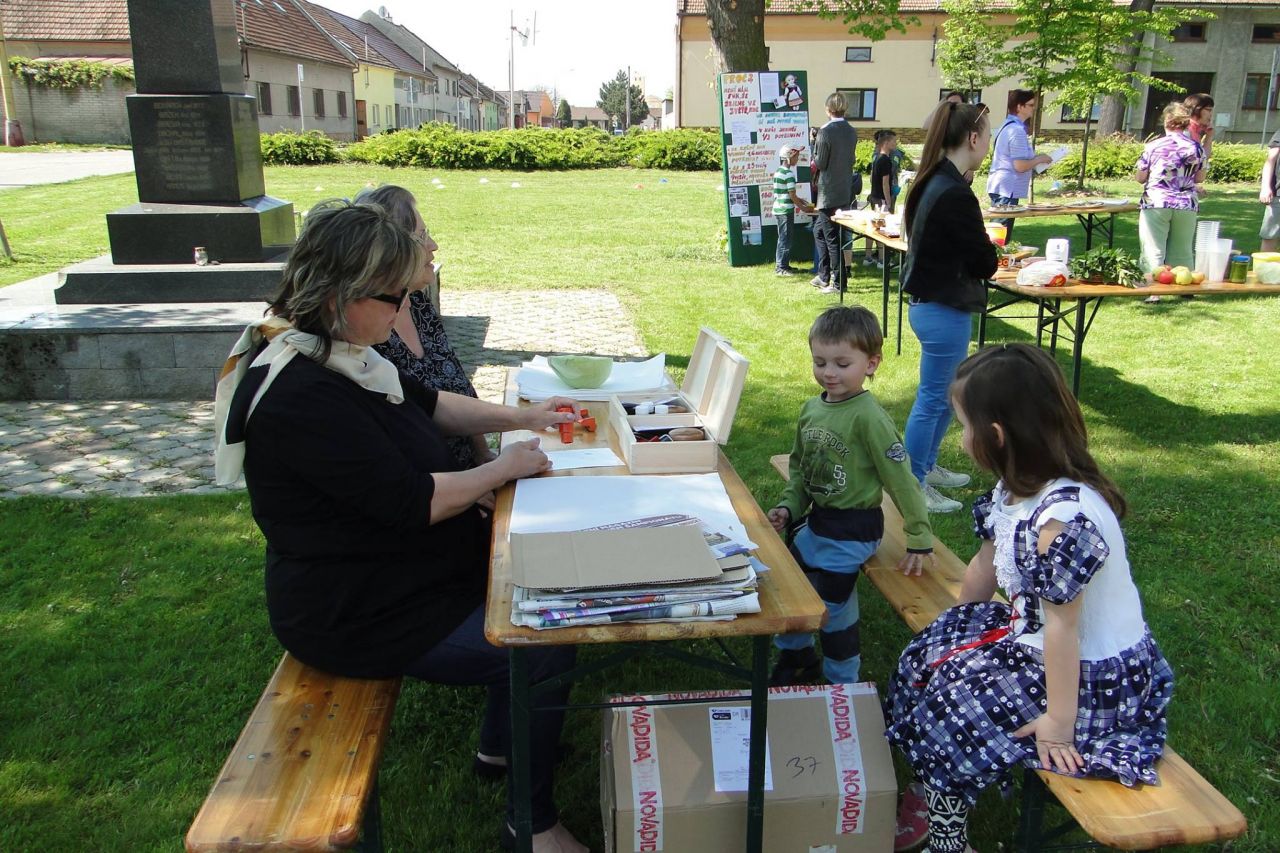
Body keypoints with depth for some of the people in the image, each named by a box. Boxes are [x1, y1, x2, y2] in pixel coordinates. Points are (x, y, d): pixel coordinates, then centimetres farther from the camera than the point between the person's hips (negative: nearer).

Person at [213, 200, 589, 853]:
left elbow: (427, 403, 17)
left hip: (395, 569, 10)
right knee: (544, 649, -10)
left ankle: (501, 743, 31)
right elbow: (412, 501, -28)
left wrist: (518, 416, 6)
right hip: (354, 615, -10)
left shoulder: (339, 355, 2)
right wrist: (506, 468, -14)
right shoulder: (300, 397, -30)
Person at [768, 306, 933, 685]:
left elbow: (901, 479, -20)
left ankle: (843, 686, 26)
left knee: (834, 606, 1)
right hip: (815, 523, 8)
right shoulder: (811, 408, 0)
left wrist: (920, 539, -17)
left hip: (852, 531, -8)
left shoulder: (869, 417, -22)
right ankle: (797, 657, 44)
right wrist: (788, 507, 3)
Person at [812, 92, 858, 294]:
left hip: (828, 193, -7)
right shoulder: (852, 132, 6)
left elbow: (820, 163, -14)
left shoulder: (826, 132, -17)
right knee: (821, 231, 20)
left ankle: (838, 282, 5)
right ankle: (824, 276, 26)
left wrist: (814, 145, 3)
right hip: (845, 191, 7)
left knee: (832, 238, 0)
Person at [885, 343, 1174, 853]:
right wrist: (953, 631, 19)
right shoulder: (1015, 488, -3)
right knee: (927, 658, 7)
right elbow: (985, 566, 8)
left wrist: (1056, 725, -21)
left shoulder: (1065, 516, -33)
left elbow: (1062, 626, -28)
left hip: (1095, 677, -9)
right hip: (1029, 632, 9)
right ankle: (930, 790, 19)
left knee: (952, 707, -9)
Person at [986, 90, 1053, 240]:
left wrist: (1035, 159, 16)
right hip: (1007, 190, -10)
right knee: (1002, 237, -6)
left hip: (999, 188, 10)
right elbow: (1020, 166, -22)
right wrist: (1039, 160, -6)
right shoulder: (1017, 130, -17)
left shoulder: (1007, 126, 13)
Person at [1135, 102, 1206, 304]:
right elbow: (1200, 179, 11)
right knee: (1182, 250, 13)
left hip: (1156, 203, -3)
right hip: (1187, 204, 3)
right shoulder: (1196, 147, 2)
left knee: (1153, 250, 1)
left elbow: (1139, 178, 0)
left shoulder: (1153, 146, -6)